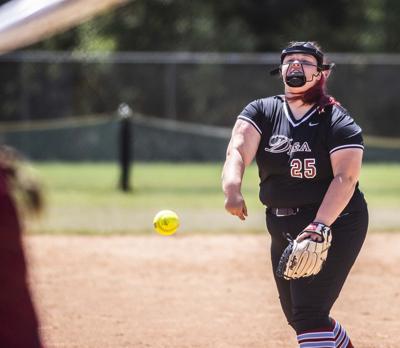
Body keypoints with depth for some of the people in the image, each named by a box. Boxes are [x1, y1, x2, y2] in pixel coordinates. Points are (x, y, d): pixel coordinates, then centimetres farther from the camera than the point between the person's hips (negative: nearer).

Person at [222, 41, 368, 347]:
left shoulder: (339, 122, -10)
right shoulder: (261, 112, 2)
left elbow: (345, 178, -20)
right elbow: (238, 151, -15)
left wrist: (319, 226, -35)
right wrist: (233, 190, -37)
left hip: (336, 222, -6)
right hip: (282, 227, 6)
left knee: (309, 314, -17)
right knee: (297, 315, 14)